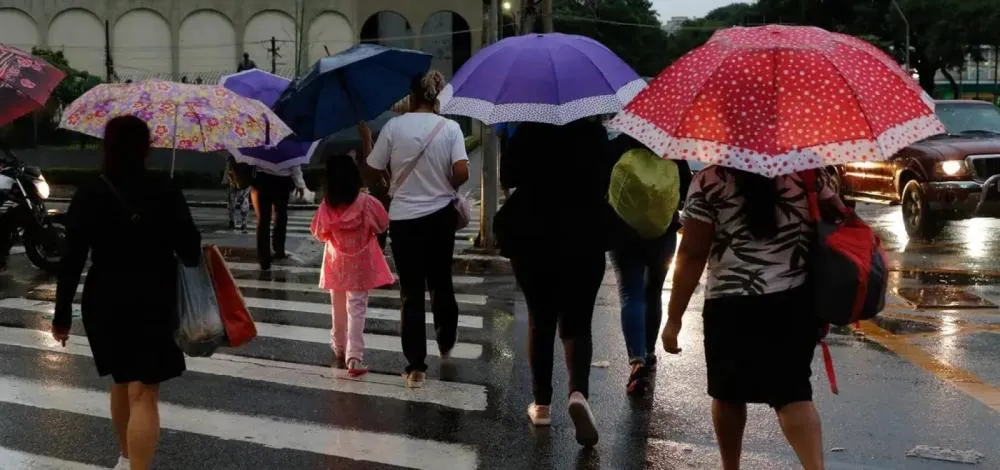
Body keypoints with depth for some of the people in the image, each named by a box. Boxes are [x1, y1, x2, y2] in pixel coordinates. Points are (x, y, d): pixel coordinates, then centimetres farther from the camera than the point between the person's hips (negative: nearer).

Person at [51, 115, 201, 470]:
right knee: (143, 393, -4)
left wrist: (62, 314, 0)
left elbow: (72, 262, -7)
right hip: (154, 302, -3)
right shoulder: (165, 192, -7)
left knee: (122, 382, 23)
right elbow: (191, 251, -8)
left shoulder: (88, 196, -5)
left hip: (105, 303, 3)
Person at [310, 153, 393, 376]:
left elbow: (319, 234, -1)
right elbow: (383, 226, -3)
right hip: (360, 266, -2)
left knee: (339, 309, 19)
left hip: (336, 265, 2)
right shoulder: (367, 203, -16)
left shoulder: (327, 207, -12)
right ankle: (354, 357, -9)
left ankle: (340, 350, 35)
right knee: (356, 310, -1)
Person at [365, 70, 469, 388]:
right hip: (441, 216, 2)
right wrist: (445, 187, 6)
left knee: (411, 292, 3)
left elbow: (372, 174, -2)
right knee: (441, 283, 22)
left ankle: (416, 367, 3)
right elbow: (462, 172, -15)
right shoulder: (450, 128, -5)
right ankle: (446, 344, 42)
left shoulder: (393, 127, -6)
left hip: (403, 219, -1)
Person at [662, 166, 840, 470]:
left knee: (728, 394, 16)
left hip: (730, 307, -2)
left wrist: (674, 317, -2)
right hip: (795, 305, 3)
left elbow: (692, 254, -8)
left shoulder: (709, 180, -7)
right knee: (793, 393, 7)